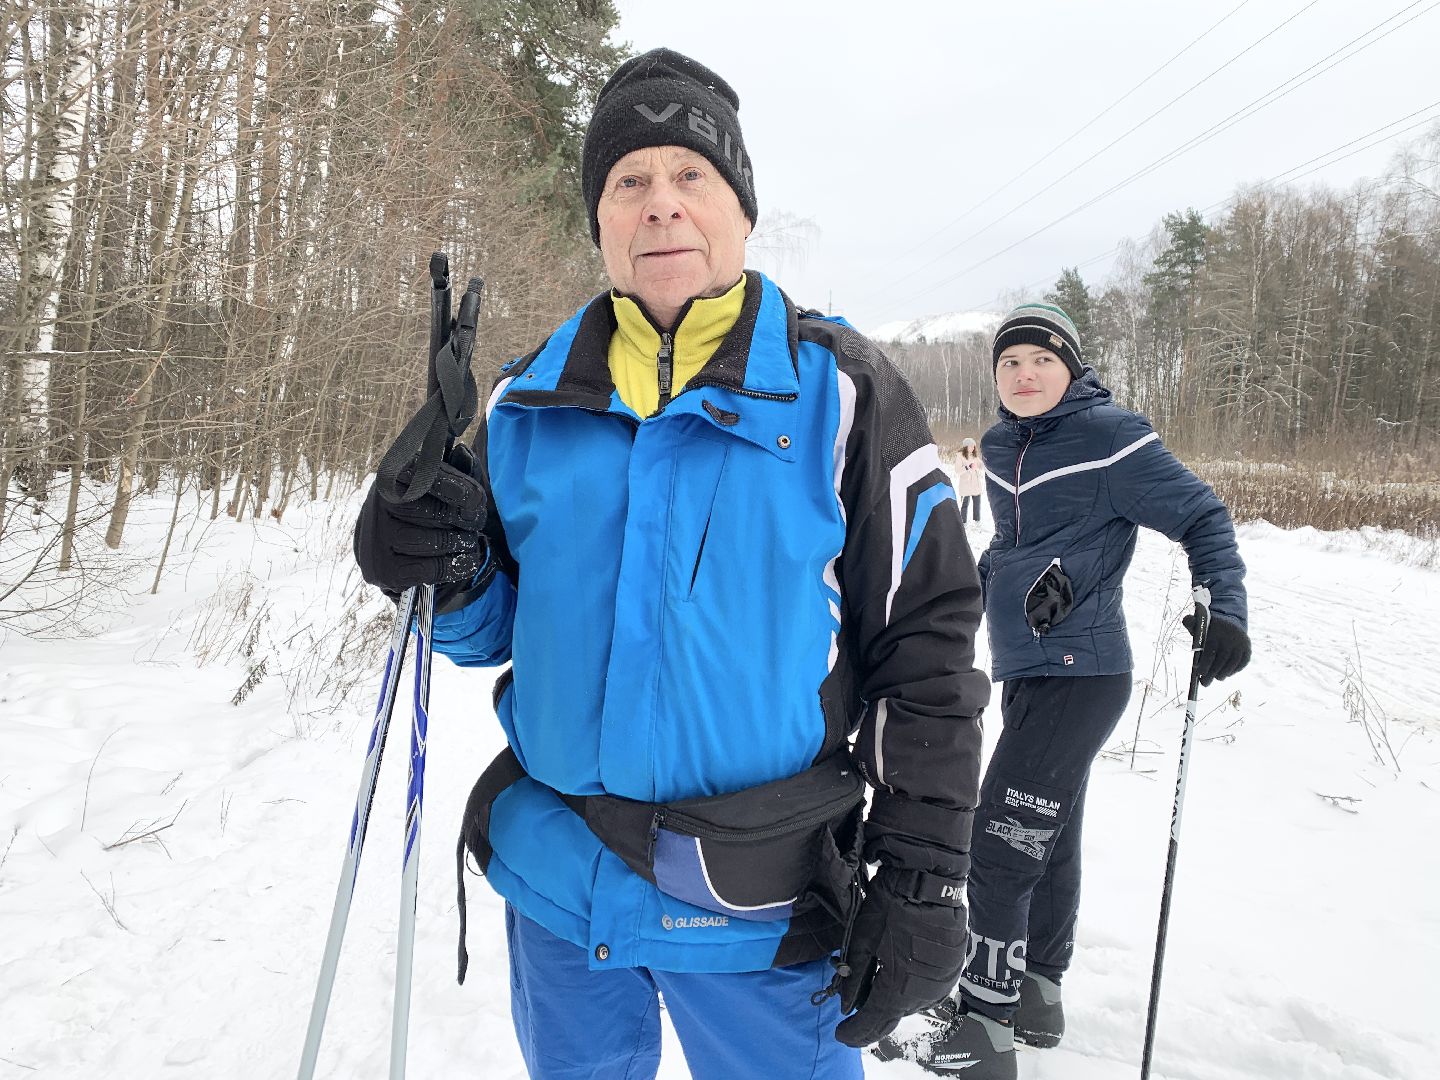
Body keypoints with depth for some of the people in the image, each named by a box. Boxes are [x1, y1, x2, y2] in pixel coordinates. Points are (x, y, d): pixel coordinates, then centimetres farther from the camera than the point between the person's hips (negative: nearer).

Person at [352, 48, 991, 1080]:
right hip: (554, 879, 4)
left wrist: (924, 878, -9)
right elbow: (501, 623, 11)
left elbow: (927, 636, -7)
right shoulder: (531, 401, 4)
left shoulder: (840, 390, -7)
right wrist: (450, 580, -12)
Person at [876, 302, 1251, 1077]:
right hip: (1026, 671, 8)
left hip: (1081, 672, -8)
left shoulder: (1109, 437, -12)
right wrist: (982, 579, 21)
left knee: (1002, 845, -8)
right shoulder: (1000, 448, 9)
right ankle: (1038, 995, 32)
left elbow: (1202, 517, -8)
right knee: (1048, 837, 18)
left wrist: (1225, 609, -18)